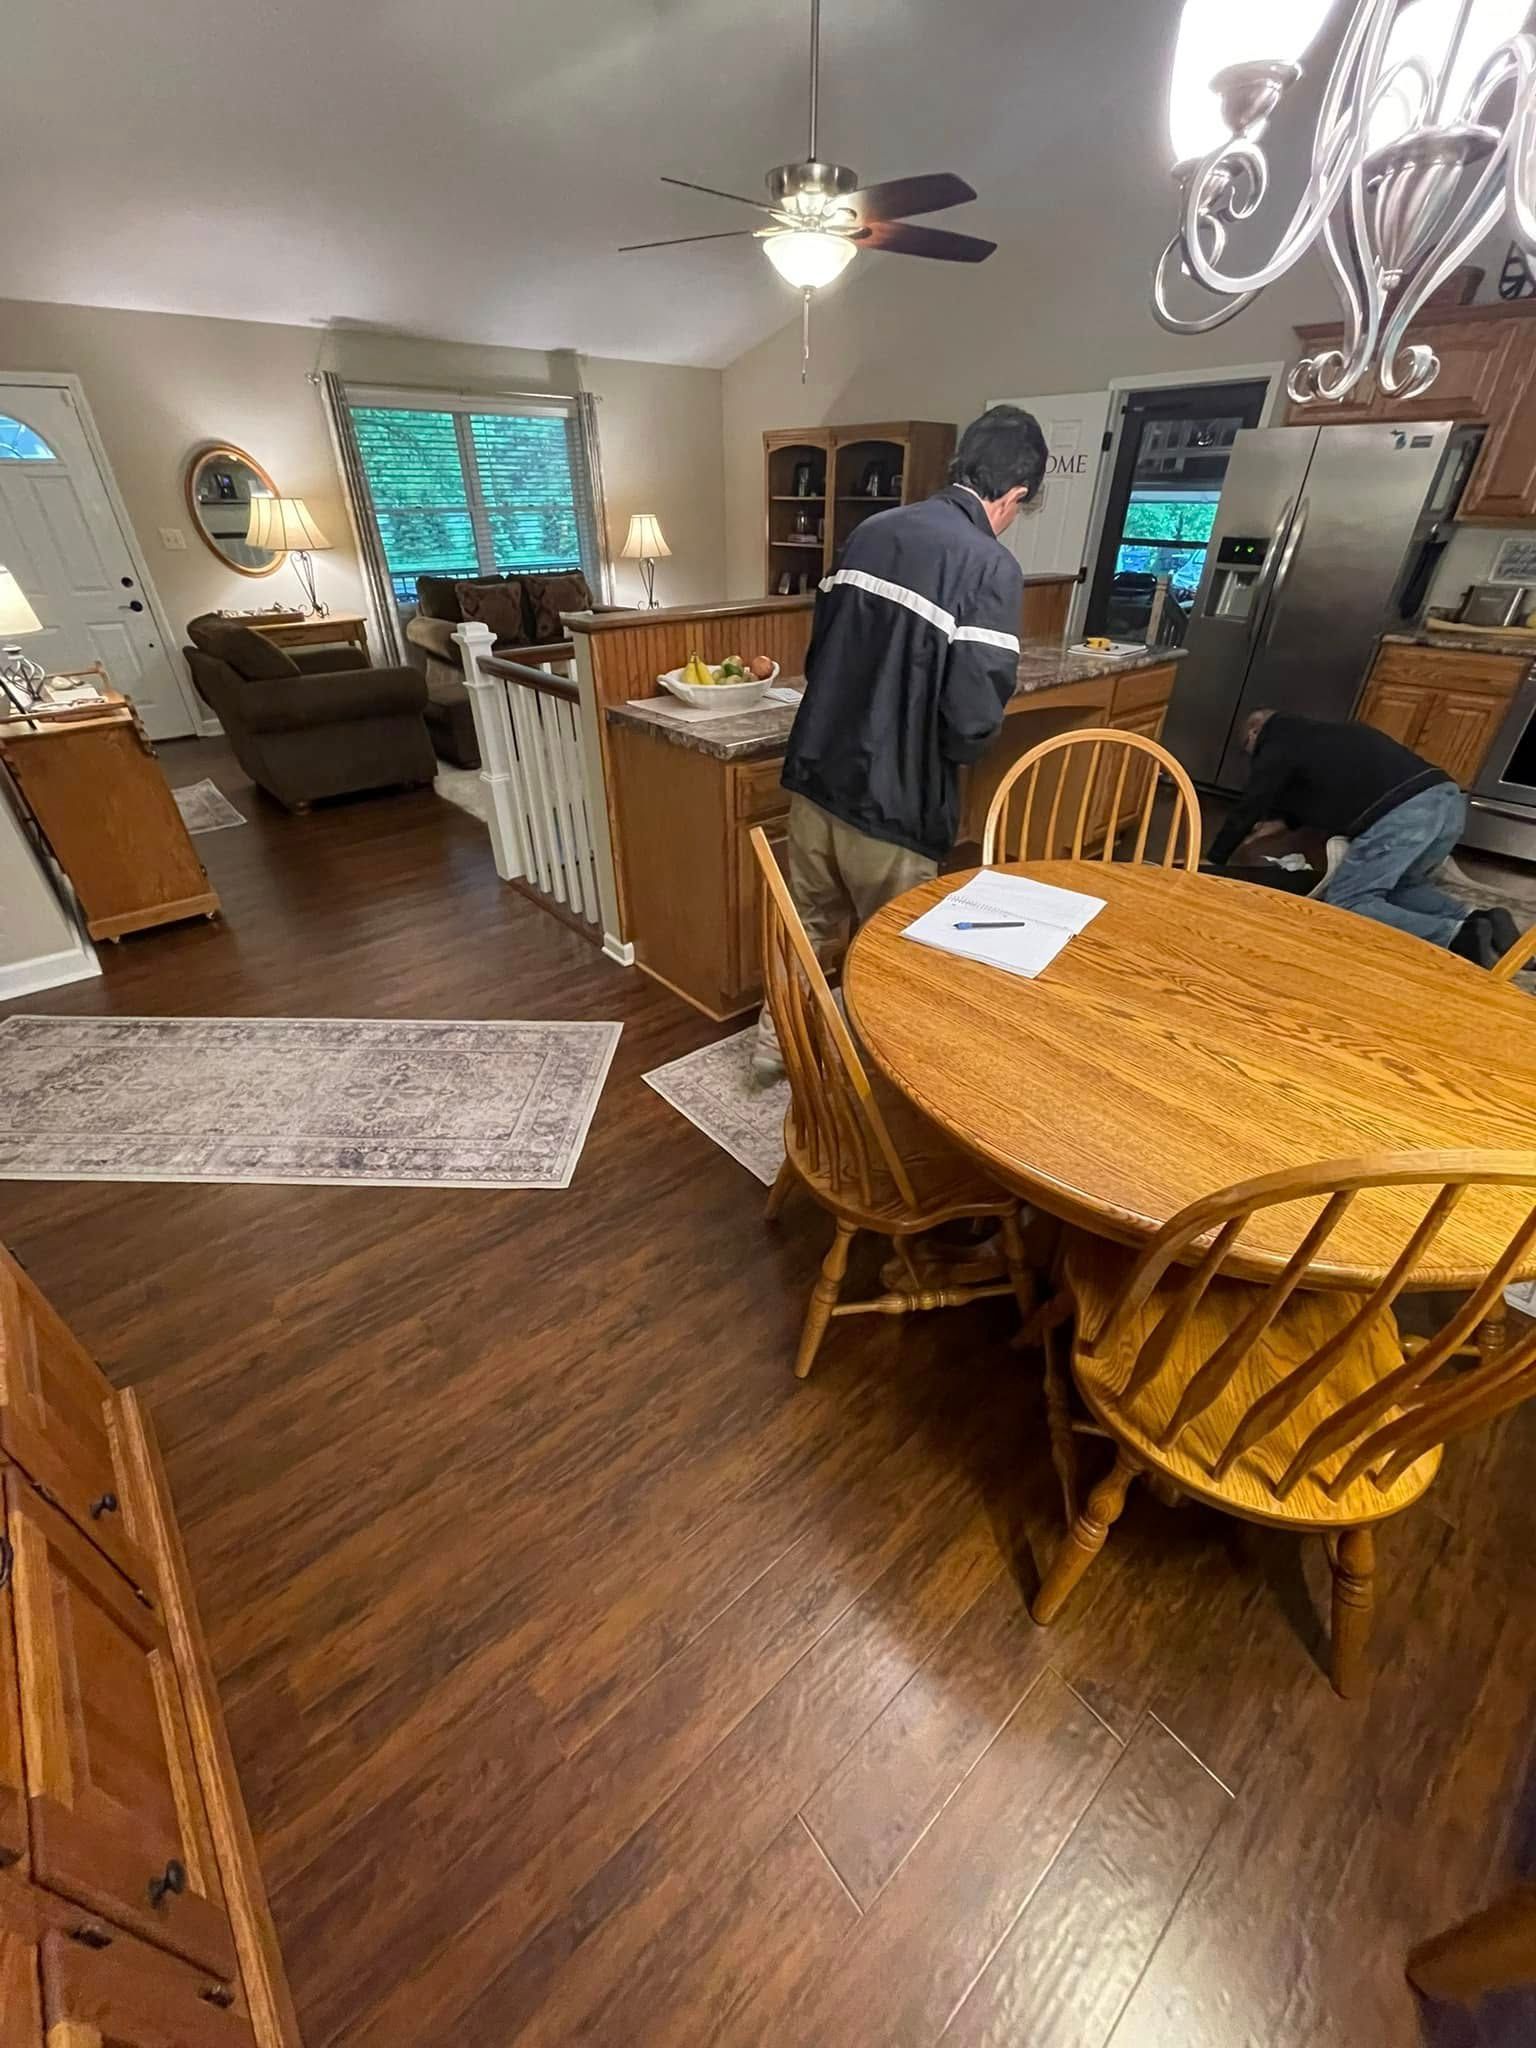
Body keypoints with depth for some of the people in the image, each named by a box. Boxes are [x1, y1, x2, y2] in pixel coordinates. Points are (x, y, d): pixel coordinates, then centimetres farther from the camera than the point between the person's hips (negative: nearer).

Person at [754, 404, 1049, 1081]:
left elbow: (818, 649, 13)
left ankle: (774, 1041, 36)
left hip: (816, 771, 7)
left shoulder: (872, 530, 7)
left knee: (811, 920, 22)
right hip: (893, 797, -6)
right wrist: (941, 755, 3)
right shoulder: (992, 566, -12)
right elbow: (973, 716, -18)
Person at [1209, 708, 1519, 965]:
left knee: (1346, 904, -6)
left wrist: (1214, 860, 24)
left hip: (1403, 813, -9)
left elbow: (1247, 809, 13)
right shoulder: (1315, 733, 32)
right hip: (1446, 797, 9)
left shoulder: (1276, 746, 8)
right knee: (1398, 887, 26)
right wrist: (1284, 821, 43)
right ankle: (1478, 921, 2)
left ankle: (1459, 938, -22)